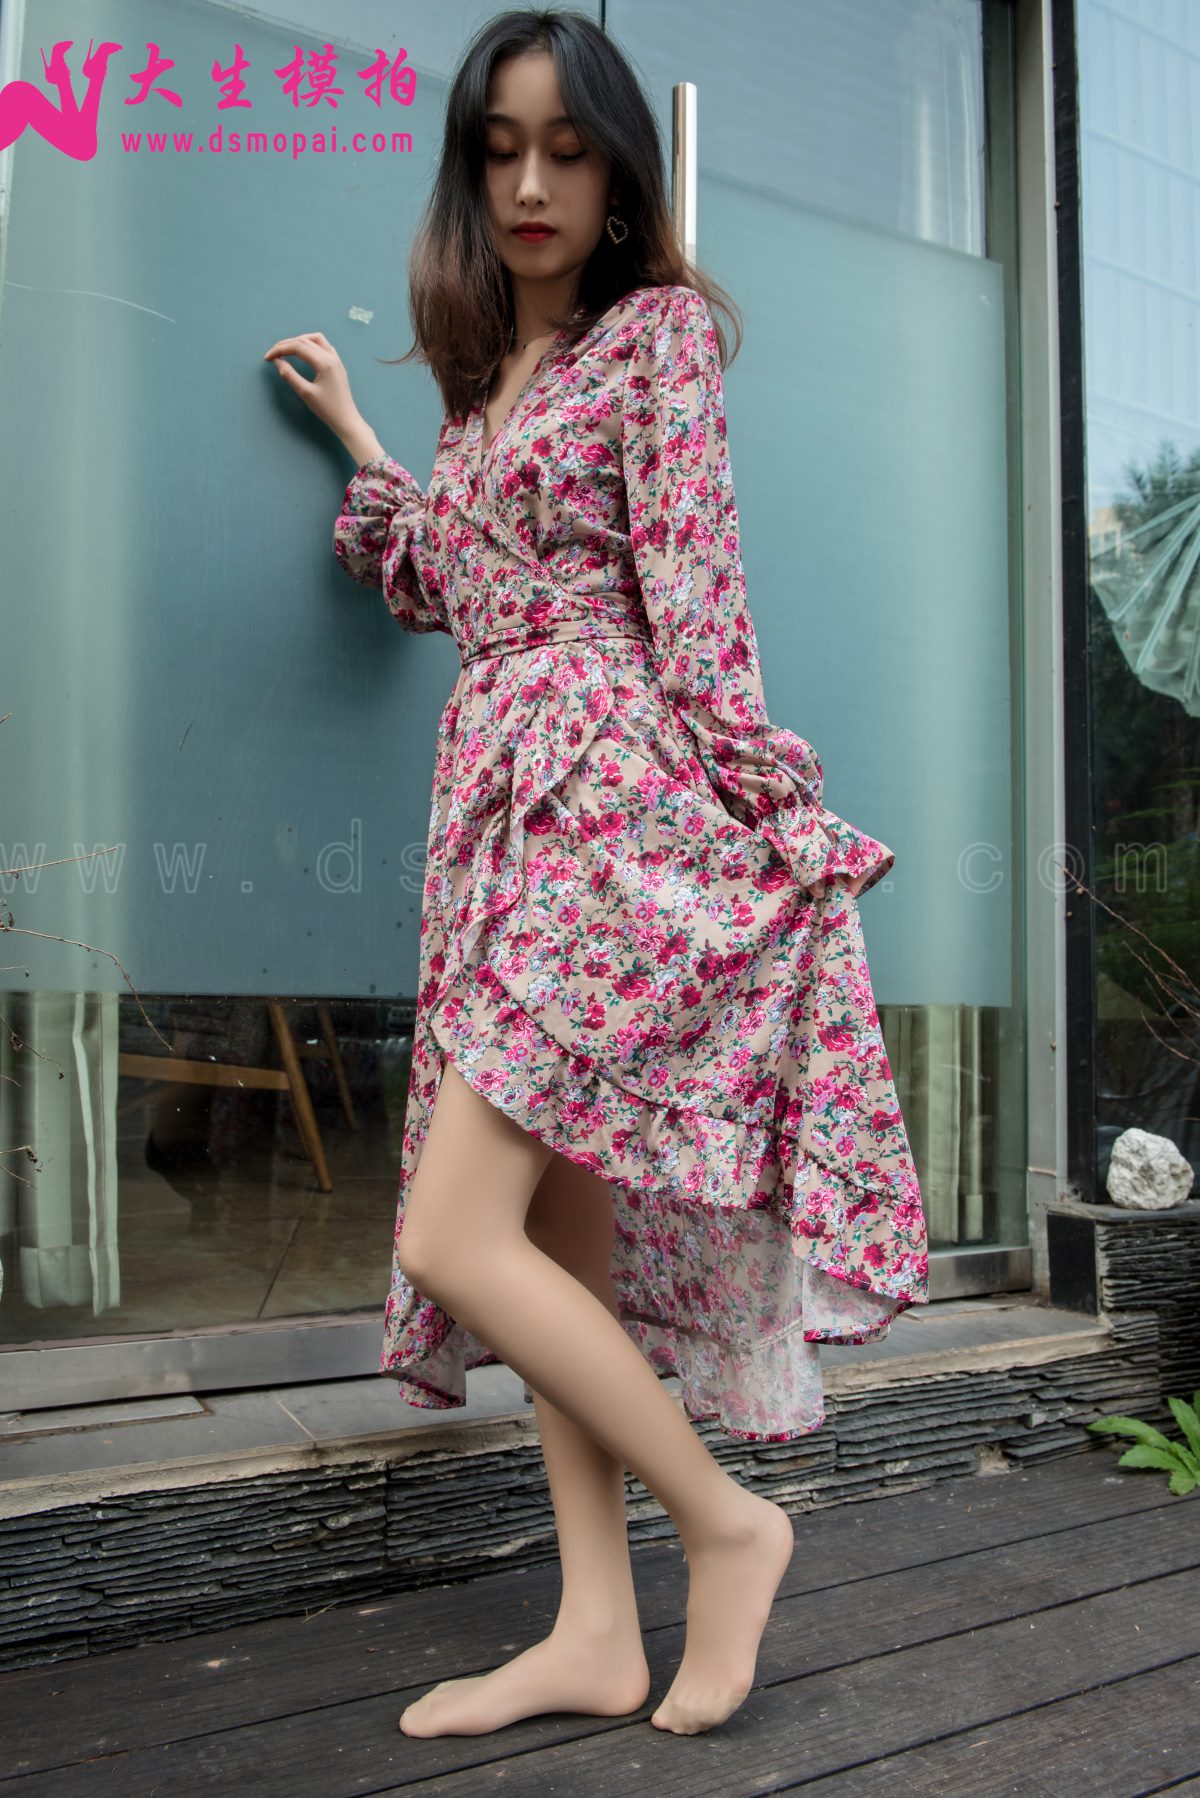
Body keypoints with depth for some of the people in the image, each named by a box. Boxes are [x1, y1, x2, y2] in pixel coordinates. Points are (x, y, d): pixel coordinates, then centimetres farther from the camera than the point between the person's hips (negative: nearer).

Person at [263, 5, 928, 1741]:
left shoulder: (659, 329, 2)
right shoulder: (487, 373, 22)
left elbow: (693, 593, -6)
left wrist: (754, 810, -12)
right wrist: (352, 430, 33)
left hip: (613, 799, -8)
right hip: (501, 803, 8)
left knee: (456, 1238, -14)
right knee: (557, 1234, 6)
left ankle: (725, 1518, 5)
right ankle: (597, 1632, 15)